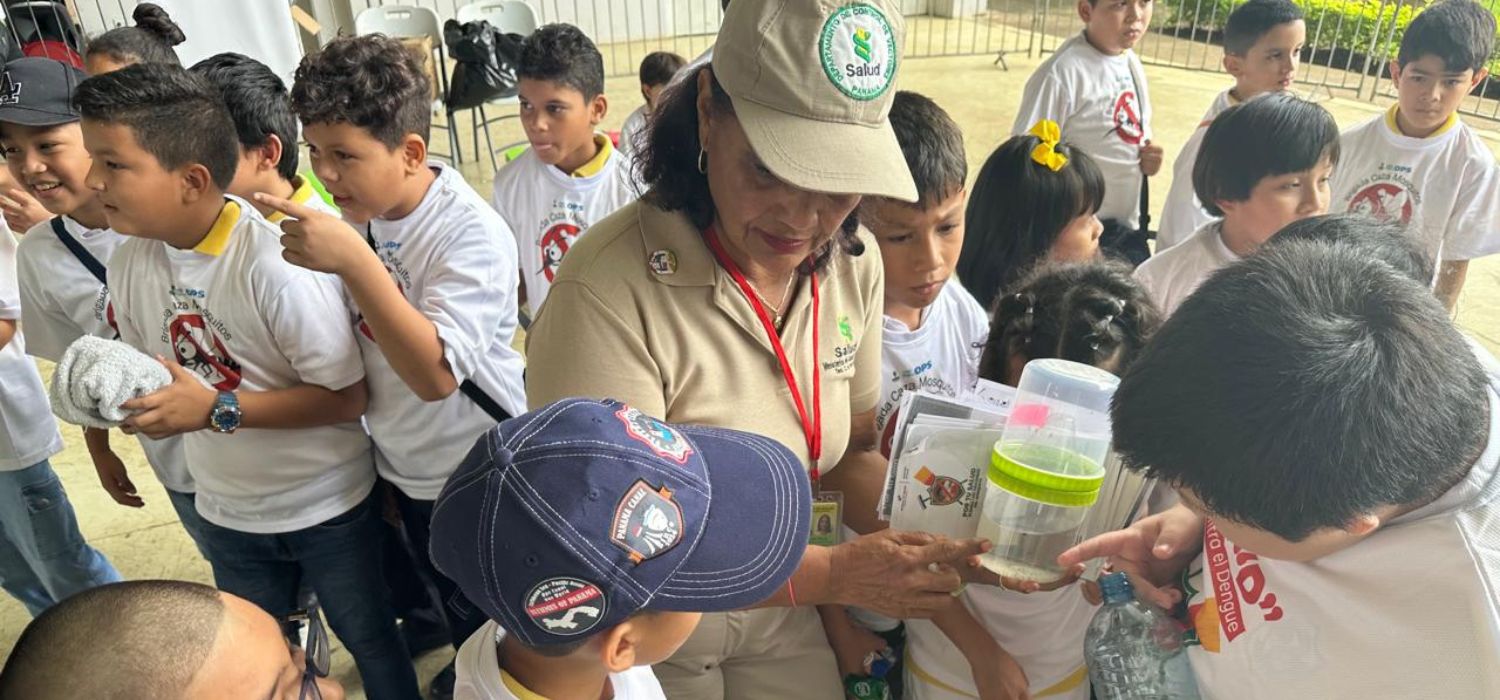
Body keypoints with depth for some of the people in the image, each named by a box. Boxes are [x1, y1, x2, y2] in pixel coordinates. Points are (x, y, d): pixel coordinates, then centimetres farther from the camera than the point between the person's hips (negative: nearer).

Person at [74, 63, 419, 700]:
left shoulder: (275, 263, -28)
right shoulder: (129, 264, -5)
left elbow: (347, 398, -25)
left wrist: (217, 409, -29)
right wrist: (123, 396, -14)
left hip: (327, 507, -6)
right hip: (226, 512, 7)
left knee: (368, 639, 16)